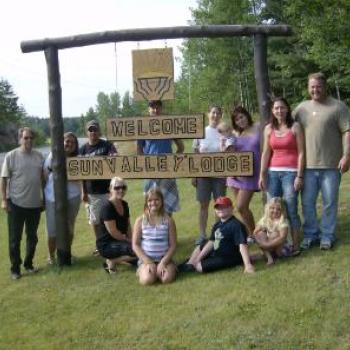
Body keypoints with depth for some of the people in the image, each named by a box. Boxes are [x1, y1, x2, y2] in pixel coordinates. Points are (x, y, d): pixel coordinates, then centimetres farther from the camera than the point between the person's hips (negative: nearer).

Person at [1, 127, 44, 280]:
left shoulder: (39, 156, 4)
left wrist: (44, 198, 12)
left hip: (35, 204, 4)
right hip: (16, 204, -4)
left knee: (32, 237, 14)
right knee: (15, 238, 4)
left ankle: (28, 264, 30)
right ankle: (15, 268, 17)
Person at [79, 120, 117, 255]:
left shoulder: (106, 145, -1)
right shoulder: (83, 149, 5)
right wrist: (83, 191, 3)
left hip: (106, 189, -3)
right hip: (91, 191, 3)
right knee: (94, 220, 13)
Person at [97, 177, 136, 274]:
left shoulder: (124, 205, 6)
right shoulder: (107, 207, -19)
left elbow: (128, 225, 9)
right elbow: (113, 232, -20)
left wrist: (130, 240, -7)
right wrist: (128, 240, -10)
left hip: (119, 241, 9)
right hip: (106, 245, -9)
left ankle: (115, 258, 8)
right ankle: (111, 261, -7)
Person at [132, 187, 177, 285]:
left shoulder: (168, 220, -1)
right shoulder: (140, 221, -2)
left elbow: (173, 245, -1)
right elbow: (135, 245, -3)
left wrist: (163, 262, -14)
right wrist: (148, 262, -12)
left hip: (164, 259, 0)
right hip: (146, 259, 0)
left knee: (167, 278, -28)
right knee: (147, 280, -27)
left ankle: (160, 269, 5)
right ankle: (141, 270, 7)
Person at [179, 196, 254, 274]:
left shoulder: (236, 225, -22)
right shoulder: (217, 225, 6)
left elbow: (242, 244, -29)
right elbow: (211, 242, 10)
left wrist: (247, 265, -36)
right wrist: (198, 259, 7)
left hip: (228, 259, -9)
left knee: (199, 267, -21)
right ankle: (189, 264, 10)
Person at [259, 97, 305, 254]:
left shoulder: (295, 126, 1)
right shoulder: (269, 128, 10)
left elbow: (301, 152, -3)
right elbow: (266, 153, 10)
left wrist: (299, 176, -9)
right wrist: (262, 175, 4)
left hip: (290, 172, -4)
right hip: (272, 172, 4)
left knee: (291, 210, -5)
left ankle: (295, 246, 3)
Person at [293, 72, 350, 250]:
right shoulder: (302, 107, 11)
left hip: (331, 165, -3)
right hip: (307, 165, 4)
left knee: (329, 203, 5)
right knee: (307, 202, 8)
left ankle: (327, 236, 17)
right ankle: (310, 234, 22)